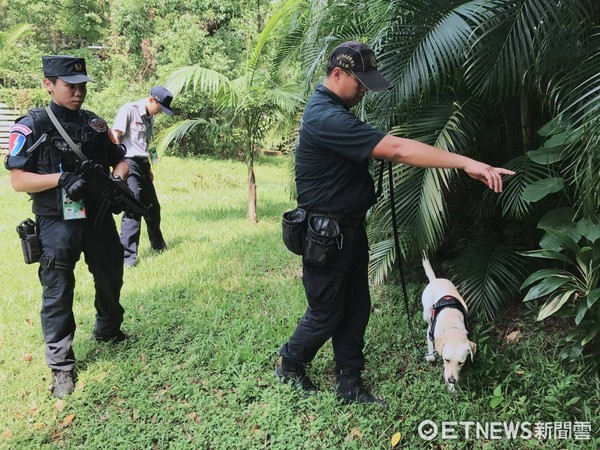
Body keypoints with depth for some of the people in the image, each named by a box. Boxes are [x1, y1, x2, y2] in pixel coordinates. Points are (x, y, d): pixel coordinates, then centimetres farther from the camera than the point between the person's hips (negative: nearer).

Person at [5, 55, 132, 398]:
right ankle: (62, 367, 15)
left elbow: (120, 160, 14)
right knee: (58, 295, 3)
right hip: (57, 225, -5)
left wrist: (117, 180, -9)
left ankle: (108, 331, 45)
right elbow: (18, 180, -10)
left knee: (111, 278, 18)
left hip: (99, 218, 5)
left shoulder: (96, 123, 8)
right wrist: (62, 179, -23)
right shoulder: (32, 126, -7)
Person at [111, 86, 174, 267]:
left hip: (143, 165, 9)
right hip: (129, 164, -9)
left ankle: (158, 246, 35)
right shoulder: (129, 110, -9)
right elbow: (115, 137, -14)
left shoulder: (149, 117, 15)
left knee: (153, 207, 17)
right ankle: (127, 256, -8)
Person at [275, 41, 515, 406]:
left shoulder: (333, 111, 10)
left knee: (356, 307, 14)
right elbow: (395, 149, -34)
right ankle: (289, 365, 33)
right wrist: (465, 163, -36)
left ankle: (349, 383, 27)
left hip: (351, 227, 10)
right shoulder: (326, 119, -25)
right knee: (326, 313, 7)